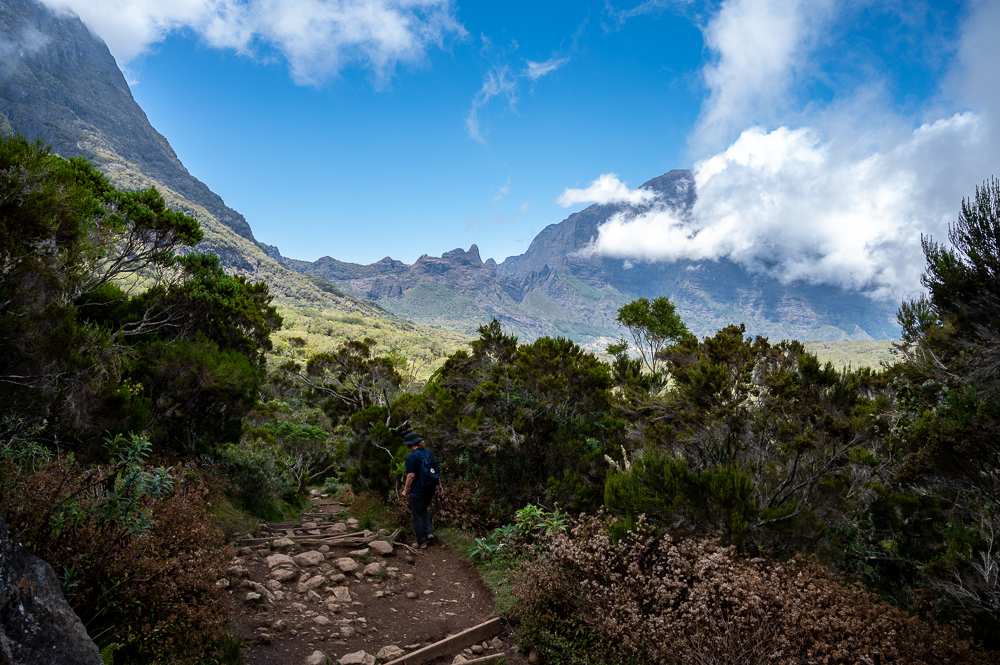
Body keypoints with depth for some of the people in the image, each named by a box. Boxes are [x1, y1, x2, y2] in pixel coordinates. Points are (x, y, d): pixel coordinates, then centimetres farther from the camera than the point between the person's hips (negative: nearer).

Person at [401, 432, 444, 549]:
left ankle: (421, 542, 14)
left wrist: (405, 490, -9)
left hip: (418, 490, -7)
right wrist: (439, 484, 16)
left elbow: (411, 475, -19)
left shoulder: (412, 456, -16)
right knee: (424, 509, 28)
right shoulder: (429, 452, 4)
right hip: (430, 488, 7)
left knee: (417, 515, 7)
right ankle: (429, 532, 16)